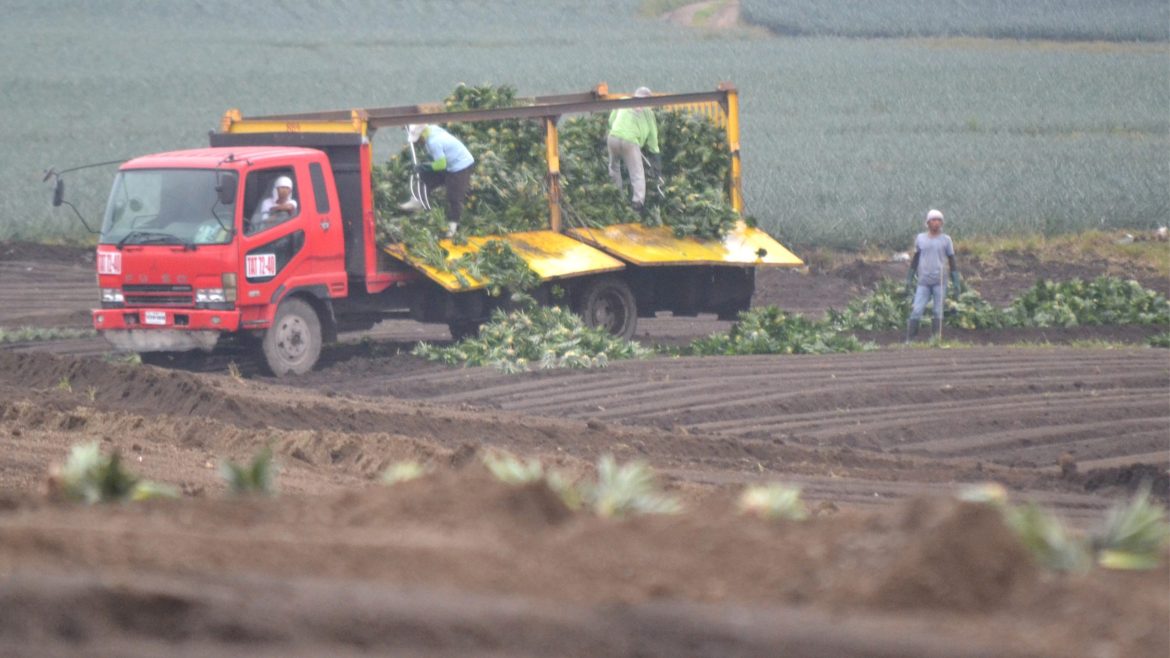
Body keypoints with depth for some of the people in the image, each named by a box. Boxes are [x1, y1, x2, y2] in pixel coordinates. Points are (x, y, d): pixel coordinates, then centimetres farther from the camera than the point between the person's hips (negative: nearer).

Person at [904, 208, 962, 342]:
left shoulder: (946, 240, 6)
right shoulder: (920, 238, 11)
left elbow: (952, 262, 7)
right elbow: (915, 260, 17)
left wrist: (956, 283, 3)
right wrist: (909, 280, 14)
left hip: (940, 281, -1)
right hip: (923, 282, 1)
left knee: (938, 312, -2)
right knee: (916, 312, -8)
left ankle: (936, 340, 3)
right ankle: (909, 340, -8)